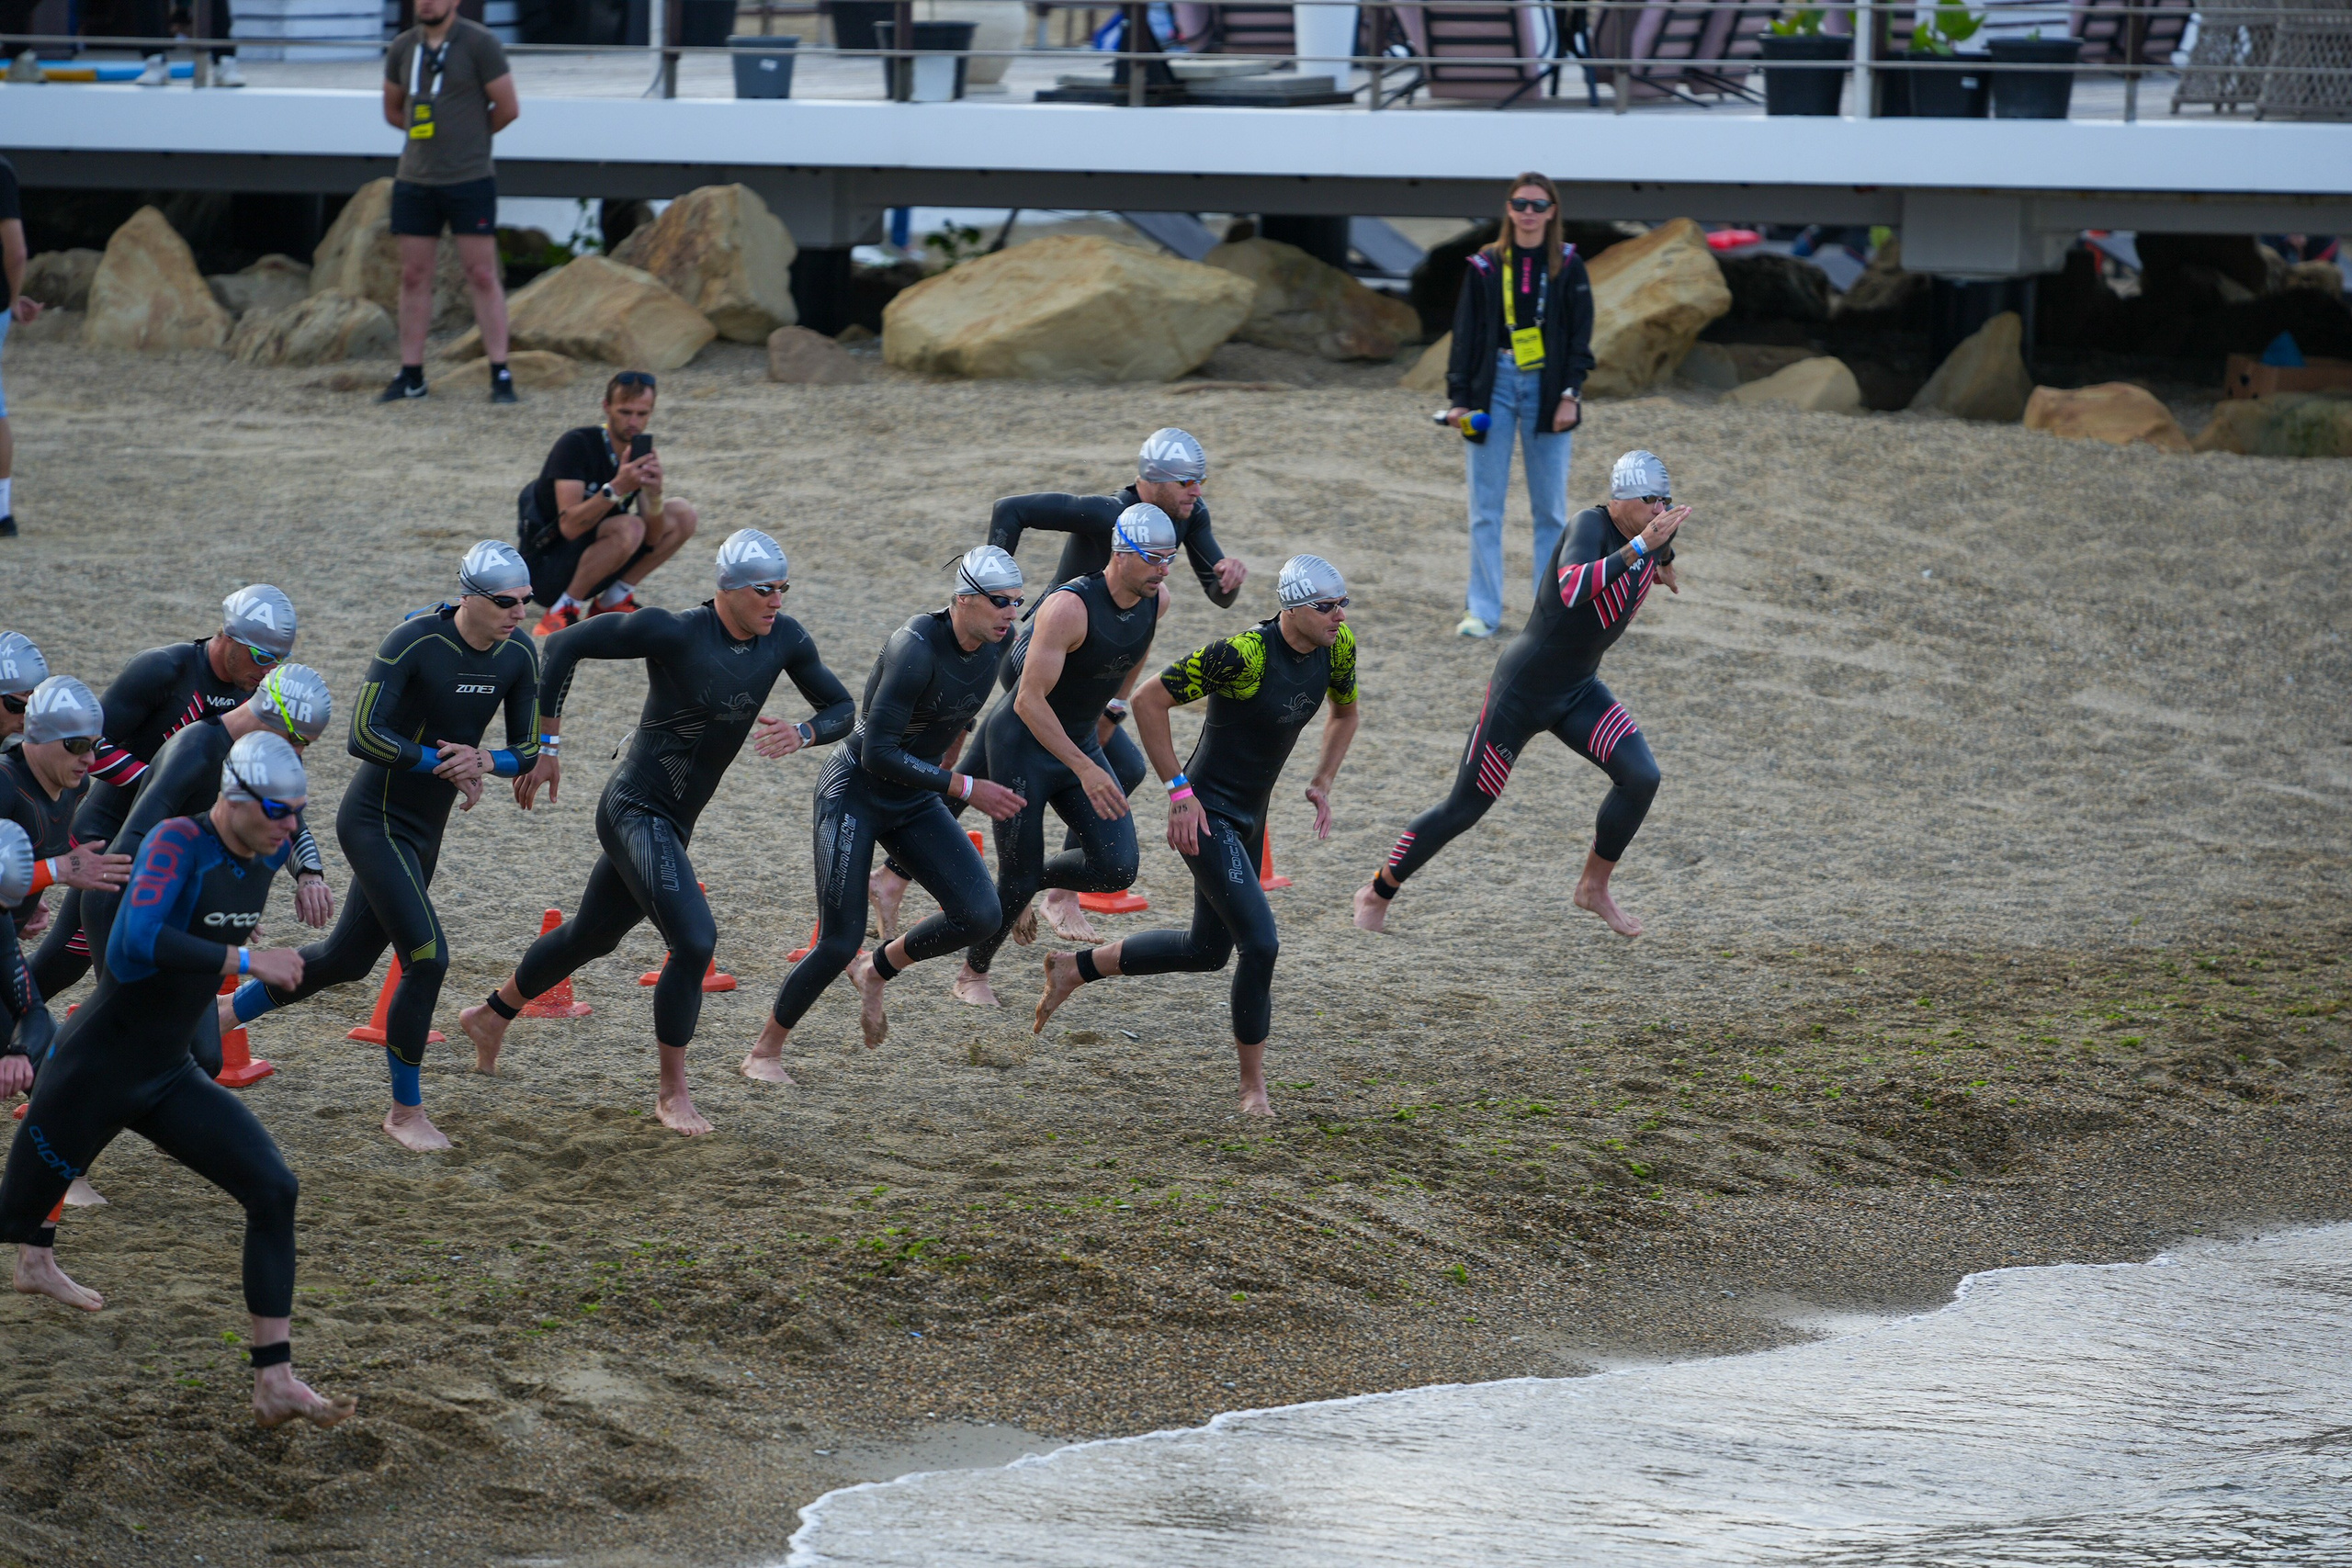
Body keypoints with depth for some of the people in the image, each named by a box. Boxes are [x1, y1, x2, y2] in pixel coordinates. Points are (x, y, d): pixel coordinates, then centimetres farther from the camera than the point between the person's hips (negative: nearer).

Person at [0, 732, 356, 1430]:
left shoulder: (266, 855, 0)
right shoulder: (178, 843, -23)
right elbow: (139, 942, -38)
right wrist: (247, 961, -36)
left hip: (170, 1080, 7)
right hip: (93, 1075, -7)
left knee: (274, 1191, -8)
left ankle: (275, 1383, -7)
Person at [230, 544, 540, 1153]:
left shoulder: (520, 655, -4)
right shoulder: (413, 641, -24)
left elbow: (529, 753, 2)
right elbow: (363, 736, -28)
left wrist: (484, 761, -20)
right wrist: (446, 765, -24)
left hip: (424, 828, 8)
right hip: (375, 821, -8)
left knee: (347, 959, 18)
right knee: (427, 958, -14)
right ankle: (405, 1111, 3)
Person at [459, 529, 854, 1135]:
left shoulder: (785, 640, -3)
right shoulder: (674, 633, -21)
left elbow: (842, 709, 8)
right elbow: (563, 646, -14)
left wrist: (801, 734, -16)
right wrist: (545, 746, -12)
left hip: (673, 823, 8)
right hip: (635, 809, -8)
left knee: (592, 937, 23)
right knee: (694, 941, -20)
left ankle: (493, 1015, 47)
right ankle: (672, 1093, -4)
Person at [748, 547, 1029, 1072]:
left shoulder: (997, 639, -7)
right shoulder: (916, 648, -29)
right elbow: (877, 754, -30)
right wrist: (966, 789, -29)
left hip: (915, 803, 7)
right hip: (855, 793, -7)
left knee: (980, 916, -10)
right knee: (839, 943, -10)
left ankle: (877, 970, 16)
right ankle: (764, 1052, 12)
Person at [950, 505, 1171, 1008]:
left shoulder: (1155, 603, -6)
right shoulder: (1069, 607, -28)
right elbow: (1030, 701, -28)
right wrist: (1086, 771, -32)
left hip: (1079, 741, 7)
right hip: (1021, 740, -7)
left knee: (1117, 868, -8)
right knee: (1018, 879, -2)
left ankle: (1034, 881, 22)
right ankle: (972, 974, 24)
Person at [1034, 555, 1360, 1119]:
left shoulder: (1337, 648, -4)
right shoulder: (1241, 654, -27)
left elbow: (1347, 712, 19)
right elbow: (1149, 701, -20)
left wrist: (1322, 784, 5)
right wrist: (1179, 791, -19)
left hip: (1249, 817, 9)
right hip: (1207, 814, -9)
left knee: (1206, 952, 18)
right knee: (1260, 944, -16)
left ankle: (1075, 968, 36)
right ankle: (1253, 1088, -2)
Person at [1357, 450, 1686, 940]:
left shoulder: (1652, 534, -1)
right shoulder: (1589, 526, -23)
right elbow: (1572, 590, -47)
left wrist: (1662, 559, 16)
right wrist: (1639, 547, -49)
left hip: (1579, 692, 7)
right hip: (1522, 690, -7)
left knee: (1641, 776, -13)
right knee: (1464, 807, 2)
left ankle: (1594, 887, 7)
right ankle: (1377, 892, 21)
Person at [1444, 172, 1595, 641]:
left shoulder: (1568, 267, 3)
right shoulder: (1485, 266, 4)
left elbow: (1579, 335, 2)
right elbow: (1465, 334, 4)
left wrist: (1570, 394, -8)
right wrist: (1459, 397, -3)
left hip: (1546, 387, 0)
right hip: (1494, 385, 0)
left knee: (1551, 508, 3)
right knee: (1485, 508, 0)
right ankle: (1483, 611, 6)